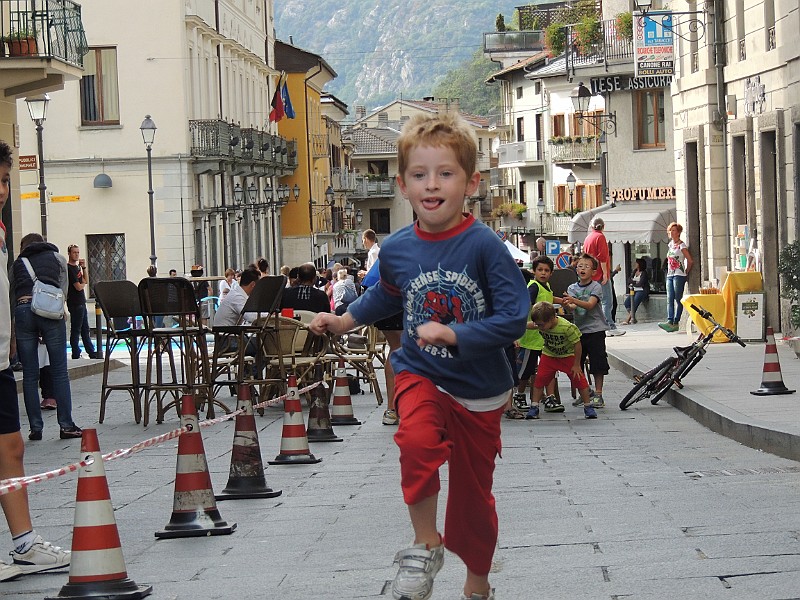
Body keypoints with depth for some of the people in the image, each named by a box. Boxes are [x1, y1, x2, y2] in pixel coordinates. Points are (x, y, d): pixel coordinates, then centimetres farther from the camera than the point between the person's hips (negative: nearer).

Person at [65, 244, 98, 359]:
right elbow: (79, 287, -18)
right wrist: (83, 283, 4)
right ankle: (76, 354, 0)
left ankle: (91, 352, 19)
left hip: (81, 302, 9)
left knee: (85, 329, 14)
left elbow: (85, 281, 13)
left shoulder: (77, 267, 14)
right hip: (75, 303, -9)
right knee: (76, 330, -4)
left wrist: (84, 268, 2)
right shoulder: (69, 268, -14)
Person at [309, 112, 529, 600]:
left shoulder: (484, 245, -19)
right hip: (420, 375, 1)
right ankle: (426, 546, -12)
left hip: (479, 389, -1)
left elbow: (513, 318, -22)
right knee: (417, 439, -32)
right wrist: (345, 321, 13)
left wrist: (451, 334, -28)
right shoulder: (396, 250, -7)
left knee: (473, 493, 12)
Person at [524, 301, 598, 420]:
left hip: (568, 355, -3)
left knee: (578, 378, -6)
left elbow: (577, 345, -23)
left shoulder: (567, 327, -33)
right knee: (540, 378, -5)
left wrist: (576, 365, -17)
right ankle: (534, 407, 3)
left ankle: (588, 406, 8)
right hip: (549, 355, 3)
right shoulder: (541, 325, -21)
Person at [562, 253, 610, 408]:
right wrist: (568, 305, -34)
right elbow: (572, 307, -10)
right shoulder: (572, 288, 6)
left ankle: (598, 394, 5)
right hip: (578, 330, 4)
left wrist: (574, 301, -36)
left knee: (598, 363, -3)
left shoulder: (596, 287, -5)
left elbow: (590, 304, -21)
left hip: (595, 330, -4)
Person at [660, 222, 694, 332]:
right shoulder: (670, 244, 16)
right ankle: (670, 321, -14)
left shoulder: (682, 246, -6)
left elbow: (690, 261, -6)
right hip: (670, 275, 7)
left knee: (678, 299, -6)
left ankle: (676, 322, -8)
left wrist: (685, 273, 2)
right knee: (669, 299, -5)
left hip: (679, 275, -7)